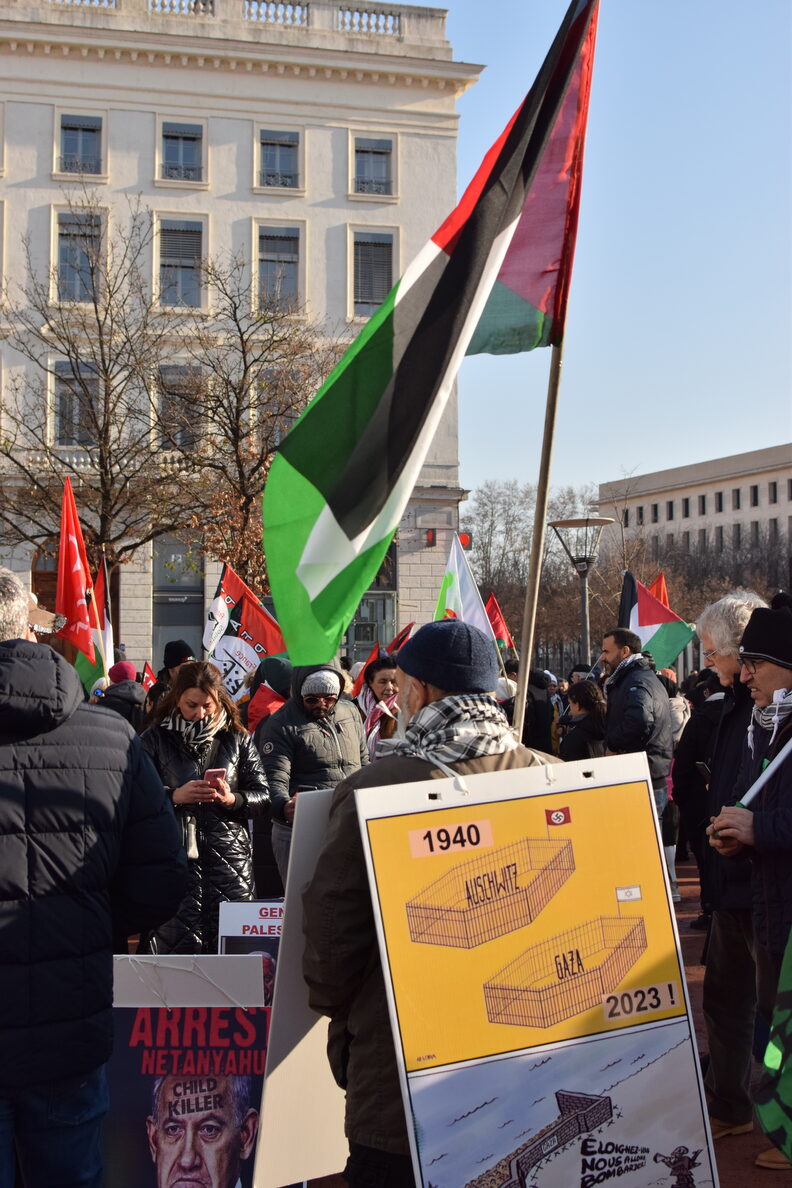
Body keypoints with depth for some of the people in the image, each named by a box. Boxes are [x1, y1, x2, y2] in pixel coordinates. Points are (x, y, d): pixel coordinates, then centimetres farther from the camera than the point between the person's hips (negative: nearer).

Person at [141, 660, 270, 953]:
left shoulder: (237, 740, 12)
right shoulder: (155, 740, 7)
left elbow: (263, 797, 9)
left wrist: (232, 799, -10)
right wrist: (174, 796, -13)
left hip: (229, 858, 2)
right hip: (175, 855, -1)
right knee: (180, 943, -6)